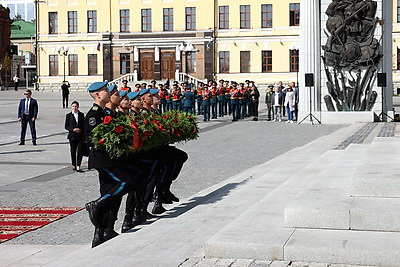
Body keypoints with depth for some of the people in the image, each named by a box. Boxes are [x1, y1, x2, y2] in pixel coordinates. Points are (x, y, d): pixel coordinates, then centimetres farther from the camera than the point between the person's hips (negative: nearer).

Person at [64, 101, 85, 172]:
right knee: (73, 151, 7)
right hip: (72, 136, 0)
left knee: (80, 151, -9)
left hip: (81, 136, 0)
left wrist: (80, 130, -4)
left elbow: (84, 125, 12)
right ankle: (74, 165, 24)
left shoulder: (81, 115, 8)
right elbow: (66, 126, 3)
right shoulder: (68, 115, 5)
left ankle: (78, 167, -10)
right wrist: (73, 130, -11)